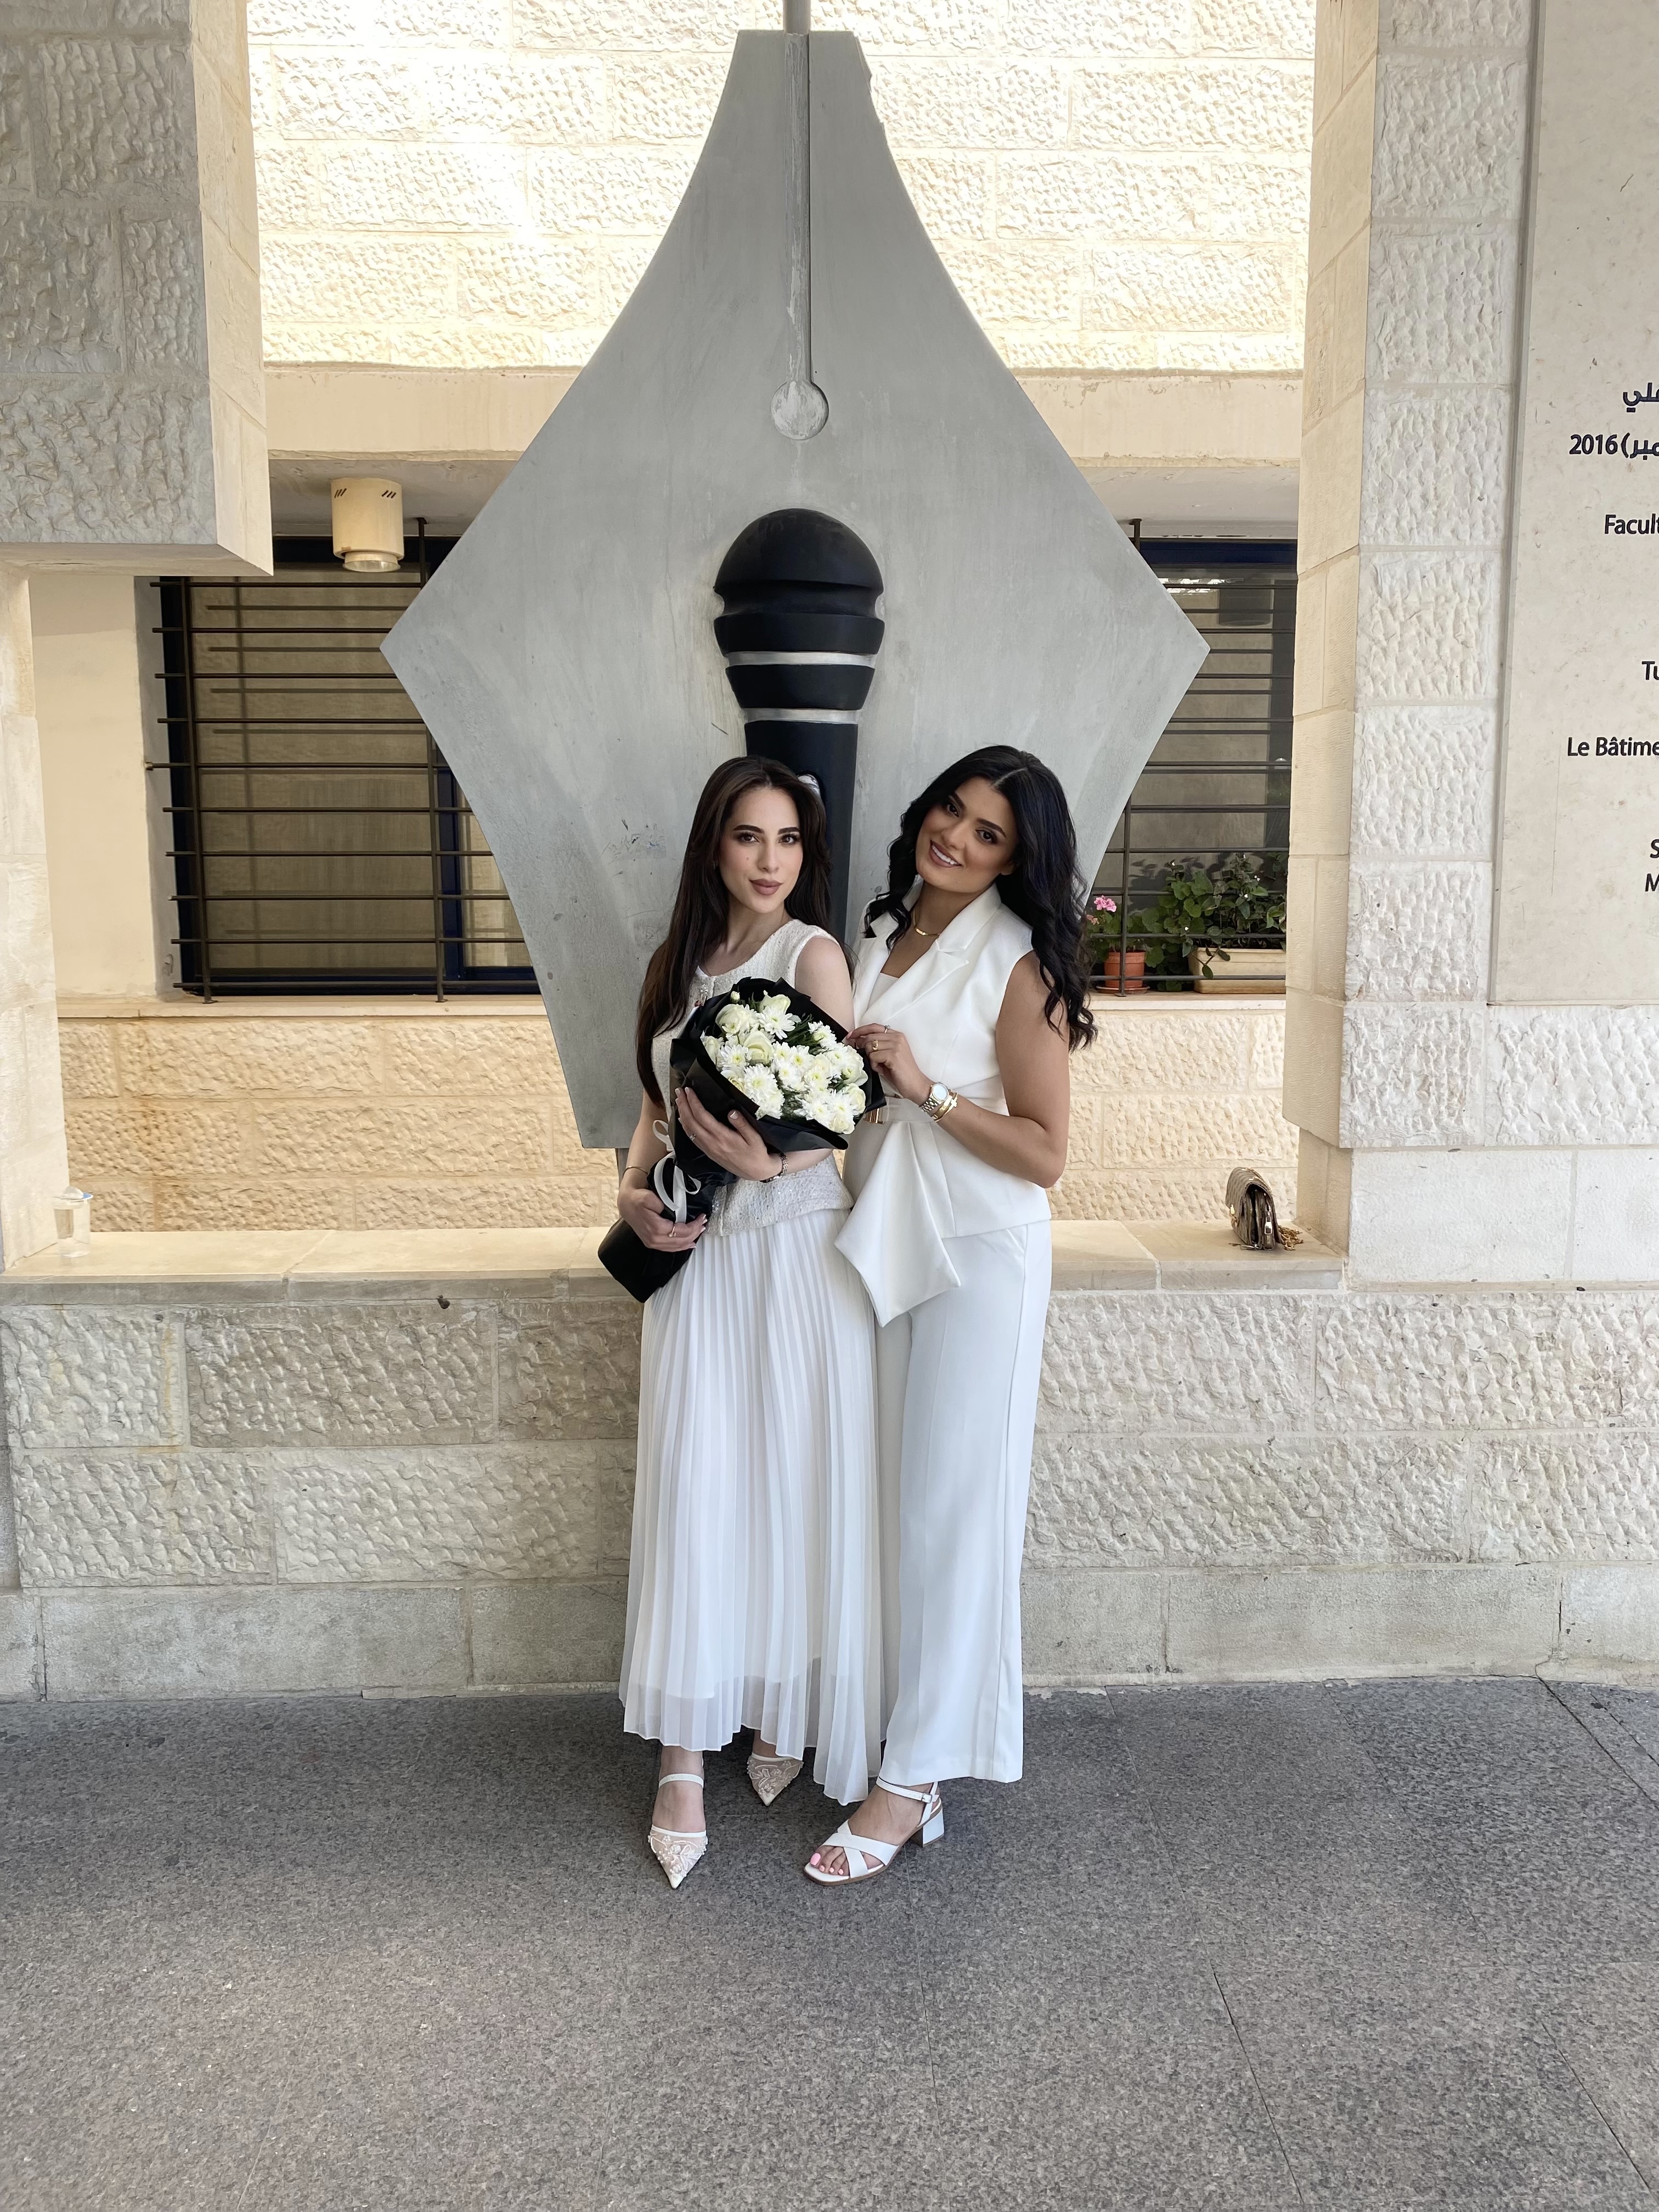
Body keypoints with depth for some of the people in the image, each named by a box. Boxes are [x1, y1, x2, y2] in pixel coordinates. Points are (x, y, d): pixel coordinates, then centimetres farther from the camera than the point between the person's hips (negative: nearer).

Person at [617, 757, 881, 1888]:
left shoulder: (814, 953, -4)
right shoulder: (675, 966, 11)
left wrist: (768, 1162, -27)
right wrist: (636, 1193, 0)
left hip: (799, 1250, -4)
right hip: (699, 1254, 4)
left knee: (800, 1486, 4)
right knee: (692, 1490, 2)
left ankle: (796, 1715, 26)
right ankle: (684, 1761, 12)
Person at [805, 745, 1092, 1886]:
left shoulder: (1017, 964, -11)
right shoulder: (882, 934, 9)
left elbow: (1045, 1152, -14)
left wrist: (927, 1086, -19)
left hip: (977, 1254, -7)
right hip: (882, 1239, 7)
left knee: (948, 1504, 1)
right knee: (891, 1497, 14)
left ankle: (915, 1774, 13)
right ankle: (906, 1718, 31)